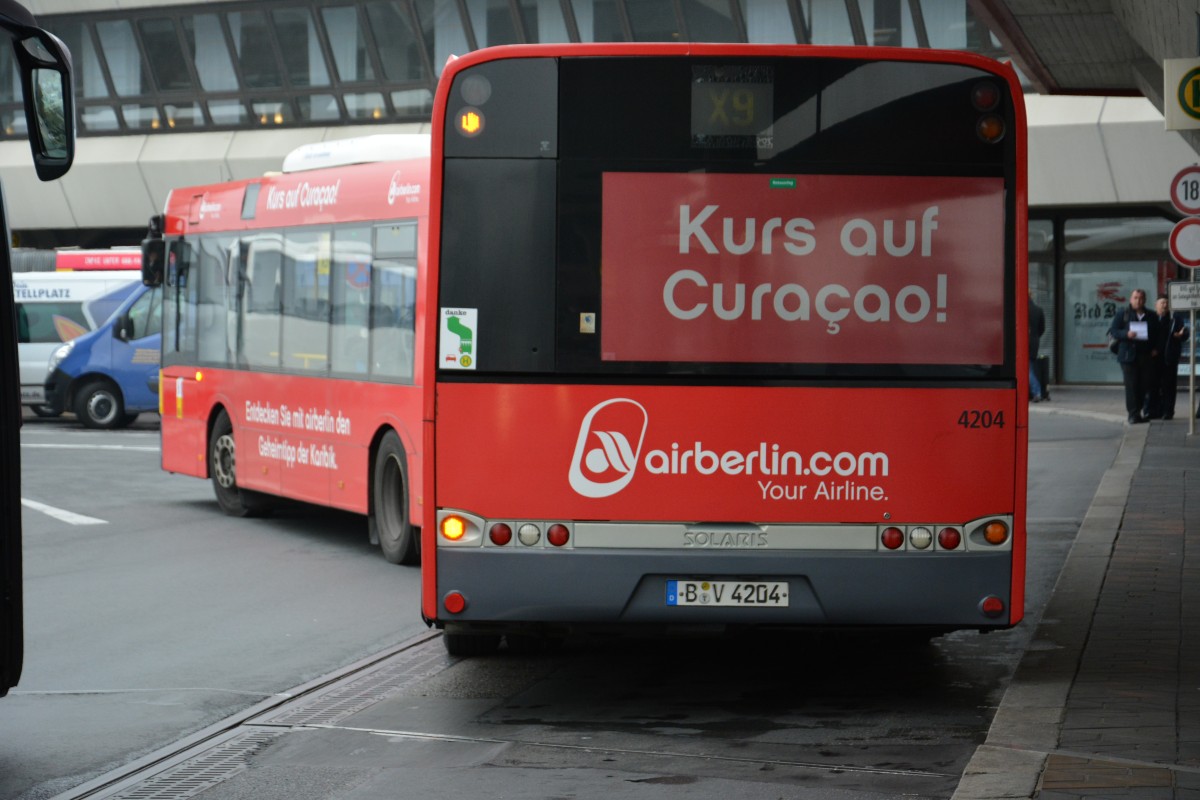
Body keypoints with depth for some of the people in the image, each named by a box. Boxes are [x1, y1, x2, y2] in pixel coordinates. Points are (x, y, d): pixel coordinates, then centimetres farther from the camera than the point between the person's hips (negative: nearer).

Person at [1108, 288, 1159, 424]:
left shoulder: (1152, 317, 12)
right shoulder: (1122, 315, 3)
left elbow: (1157, 335, 17)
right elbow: (1113, 331, -1)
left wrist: (1155, 349, 1)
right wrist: (1126, 334, -19)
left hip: (1146, 356, 4)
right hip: (1128, 356, -3)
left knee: (1144, 385, 4)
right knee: (1131, 386, -6)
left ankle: (1136, 411, 17)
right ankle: (1133, 414, -3)